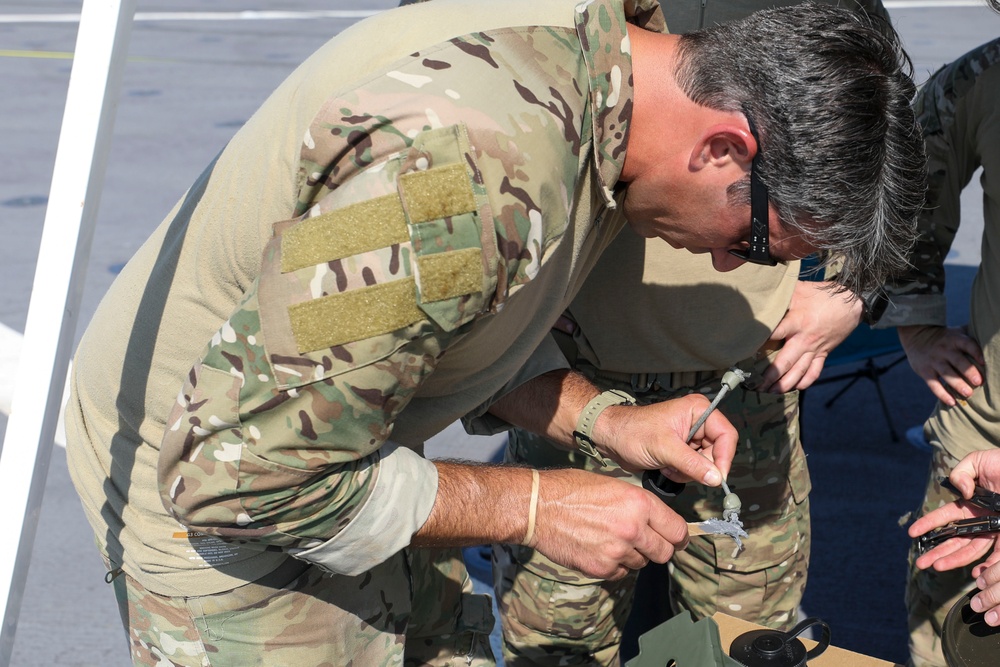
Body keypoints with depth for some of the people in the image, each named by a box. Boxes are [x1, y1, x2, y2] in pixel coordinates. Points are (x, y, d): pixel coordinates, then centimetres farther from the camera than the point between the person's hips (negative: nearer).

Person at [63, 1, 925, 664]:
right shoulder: (466, 162, -37)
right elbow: (243, 469, -31)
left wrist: (604, 423, -6)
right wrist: (533, 506, -23)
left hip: (329, 440, 9)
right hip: (205, 481, -8)